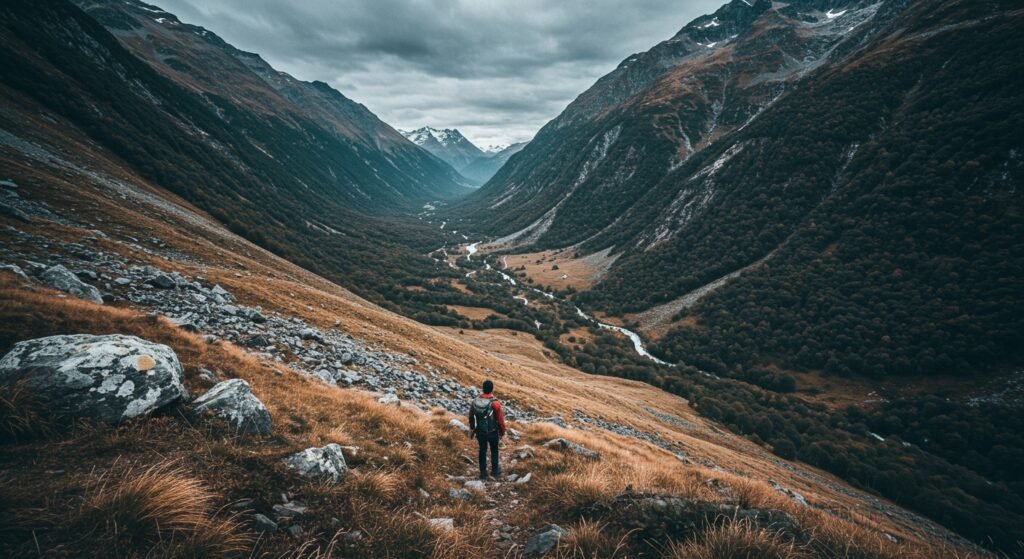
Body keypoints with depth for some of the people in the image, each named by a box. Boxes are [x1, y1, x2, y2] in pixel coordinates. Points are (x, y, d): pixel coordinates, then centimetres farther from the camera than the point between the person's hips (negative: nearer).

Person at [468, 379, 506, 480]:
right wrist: (502, 432, 1)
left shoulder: (475, 401, -11)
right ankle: (495, 470, 34)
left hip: (480, 432, 3)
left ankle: (483, 472, 27)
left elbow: (471, 416, 3)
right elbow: (500, 420, -16)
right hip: (492, 432, -3)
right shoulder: (495, 403, -24)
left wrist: (472, 428, 20)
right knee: (494, 451, 19)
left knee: (482, 451, 18)